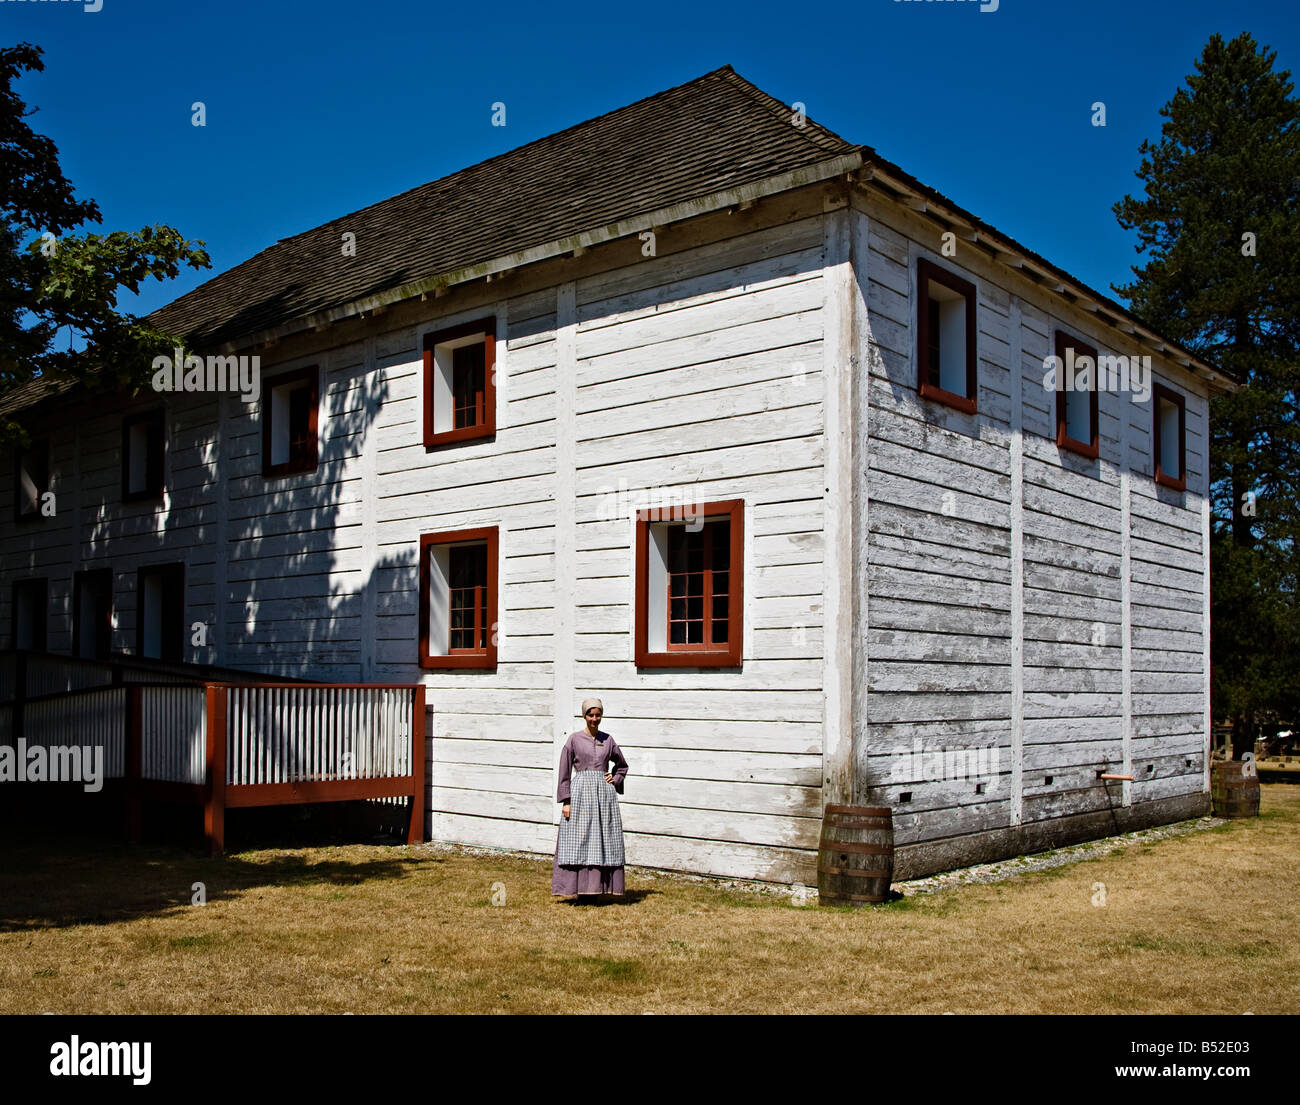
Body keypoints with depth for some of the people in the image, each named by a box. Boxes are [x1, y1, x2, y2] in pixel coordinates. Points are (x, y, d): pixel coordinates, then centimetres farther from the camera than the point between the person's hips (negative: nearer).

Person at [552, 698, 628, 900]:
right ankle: (575, 888, 0)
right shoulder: (574, 739, 1)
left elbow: (622, 765, 26)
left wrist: (615, 780, 7)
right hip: (580, 792, -3)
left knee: (604, 842, 2)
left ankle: (599, 887, 8)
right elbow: (564, 772, -1)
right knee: (578, 841, -4)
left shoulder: (608, 740, 11)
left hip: (604, 794, 3)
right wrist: (565, 801, -7)